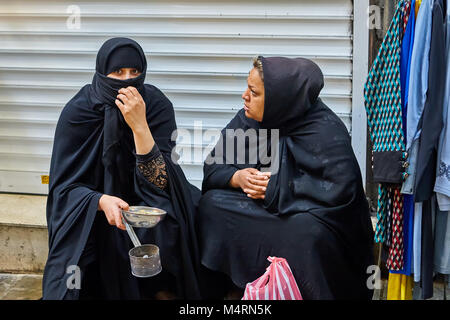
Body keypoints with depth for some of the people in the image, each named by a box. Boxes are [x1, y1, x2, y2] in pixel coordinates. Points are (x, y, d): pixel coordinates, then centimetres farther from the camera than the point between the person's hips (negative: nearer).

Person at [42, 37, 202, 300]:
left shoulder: (157, 105, -15)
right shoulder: (78, 111, -15)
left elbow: (159, 181, -22)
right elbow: (64, 185, -15)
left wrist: (139, 125, -32)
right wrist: (102, 201, -36)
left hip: (146, 203, 1)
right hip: (93, 207, 0)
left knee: (165, 225, -28)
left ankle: (162, 288, -3)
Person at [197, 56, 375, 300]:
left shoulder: (326, 131, -17)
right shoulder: (248, 120, 0)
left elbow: (341, 190, -26)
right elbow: (213, 167, 4)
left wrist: (275, 189, -24)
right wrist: (237, 177, -20)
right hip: (262, 212, 6)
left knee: (306, 231, -38)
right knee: (212, 204, -16)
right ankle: (234, 288, -9)